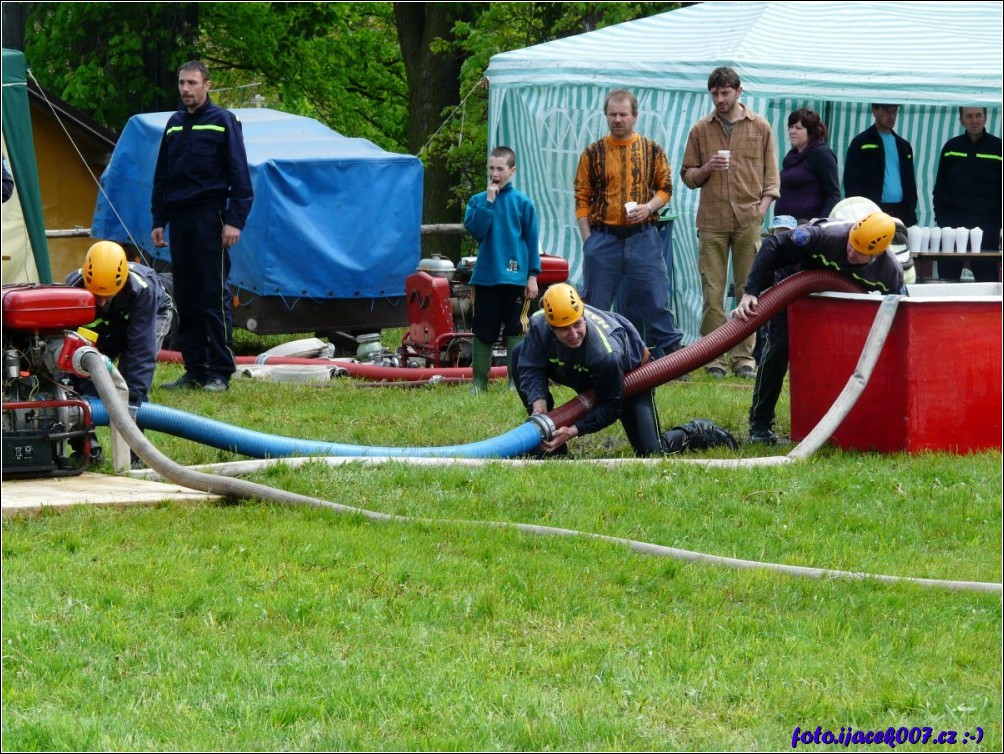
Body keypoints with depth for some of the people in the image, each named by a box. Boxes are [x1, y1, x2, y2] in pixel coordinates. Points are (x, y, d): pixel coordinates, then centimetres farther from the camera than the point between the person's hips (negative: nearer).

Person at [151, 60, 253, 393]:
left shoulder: (223, 121, -2)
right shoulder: (175, 125, 15)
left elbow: (239, 175, -5)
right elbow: (161, 177, 21)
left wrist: (235, 221, -12)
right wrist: (159, 221, 15)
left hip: (210, 219, -6)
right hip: (179, 221, 6)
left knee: (214, 297, -7)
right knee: (185, 299, 6)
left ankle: (220, 372, -6)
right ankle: (195, 369, 10)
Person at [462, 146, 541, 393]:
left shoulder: (522, 203, 1)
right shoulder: (478, 201, 5)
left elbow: (532, 240, 3)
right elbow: (474, 230, -10)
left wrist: (533, 275, -1)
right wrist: (488, 202, -14)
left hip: (514, 277, -1)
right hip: (485, 277, 1)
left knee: (514, 330, 2)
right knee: (483, 331, 4)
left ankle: (515, 380, 9)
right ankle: (479, 380, 12)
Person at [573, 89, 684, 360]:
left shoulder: (651, 150, 5)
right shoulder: (593, 153, 4)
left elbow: (665, 187, 10)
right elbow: (582, 198, 5)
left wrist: (649, 207, -10)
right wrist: (587, 239, -2)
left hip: (642, 236, 0)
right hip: (603, 237, 0)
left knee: (655, 300, -1)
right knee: (595, 305, 4)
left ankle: (672, 354, 5)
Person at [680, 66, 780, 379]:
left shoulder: (760, 127, 8)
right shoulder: (700, 130, 9)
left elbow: (771, 174, 10)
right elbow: (687, 175, 13)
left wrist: (763, 205, -3)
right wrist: (705, 169, -7)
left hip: (748, 221, 0)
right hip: (712, 221, 0)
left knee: (748, 291, 0)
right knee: (713, 292, -2)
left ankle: (744, 356, 5)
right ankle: (715, 358, 2)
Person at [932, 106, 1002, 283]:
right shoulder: (951, 148, 9)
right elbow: (940, 187, 13)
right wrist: (940, 217, 4)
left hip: (986, 224, -2)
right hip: (952, 221, 2)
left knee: (987, 280, -3)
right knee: (947, 277, 2)